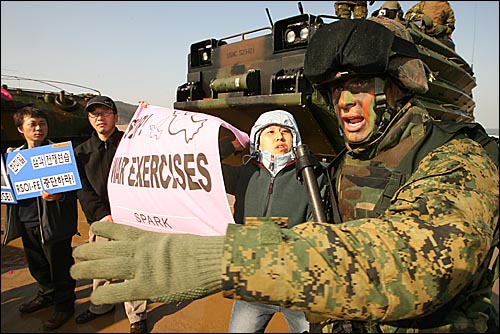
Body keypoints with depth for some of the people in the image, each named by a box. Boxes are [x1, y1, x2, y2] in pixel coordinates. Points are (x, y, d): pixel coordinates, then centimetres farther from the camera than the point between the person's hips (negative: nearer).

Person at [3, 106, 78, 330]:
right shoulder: (13, 154, 10)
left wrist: (58, 196, -31)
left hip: (52, 222, -6)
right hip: (25, 222, 7)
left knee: (59, 266, 6)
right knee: (36, 265, 22)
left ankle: (64, 304, 25)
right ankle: (46, 295, 44)